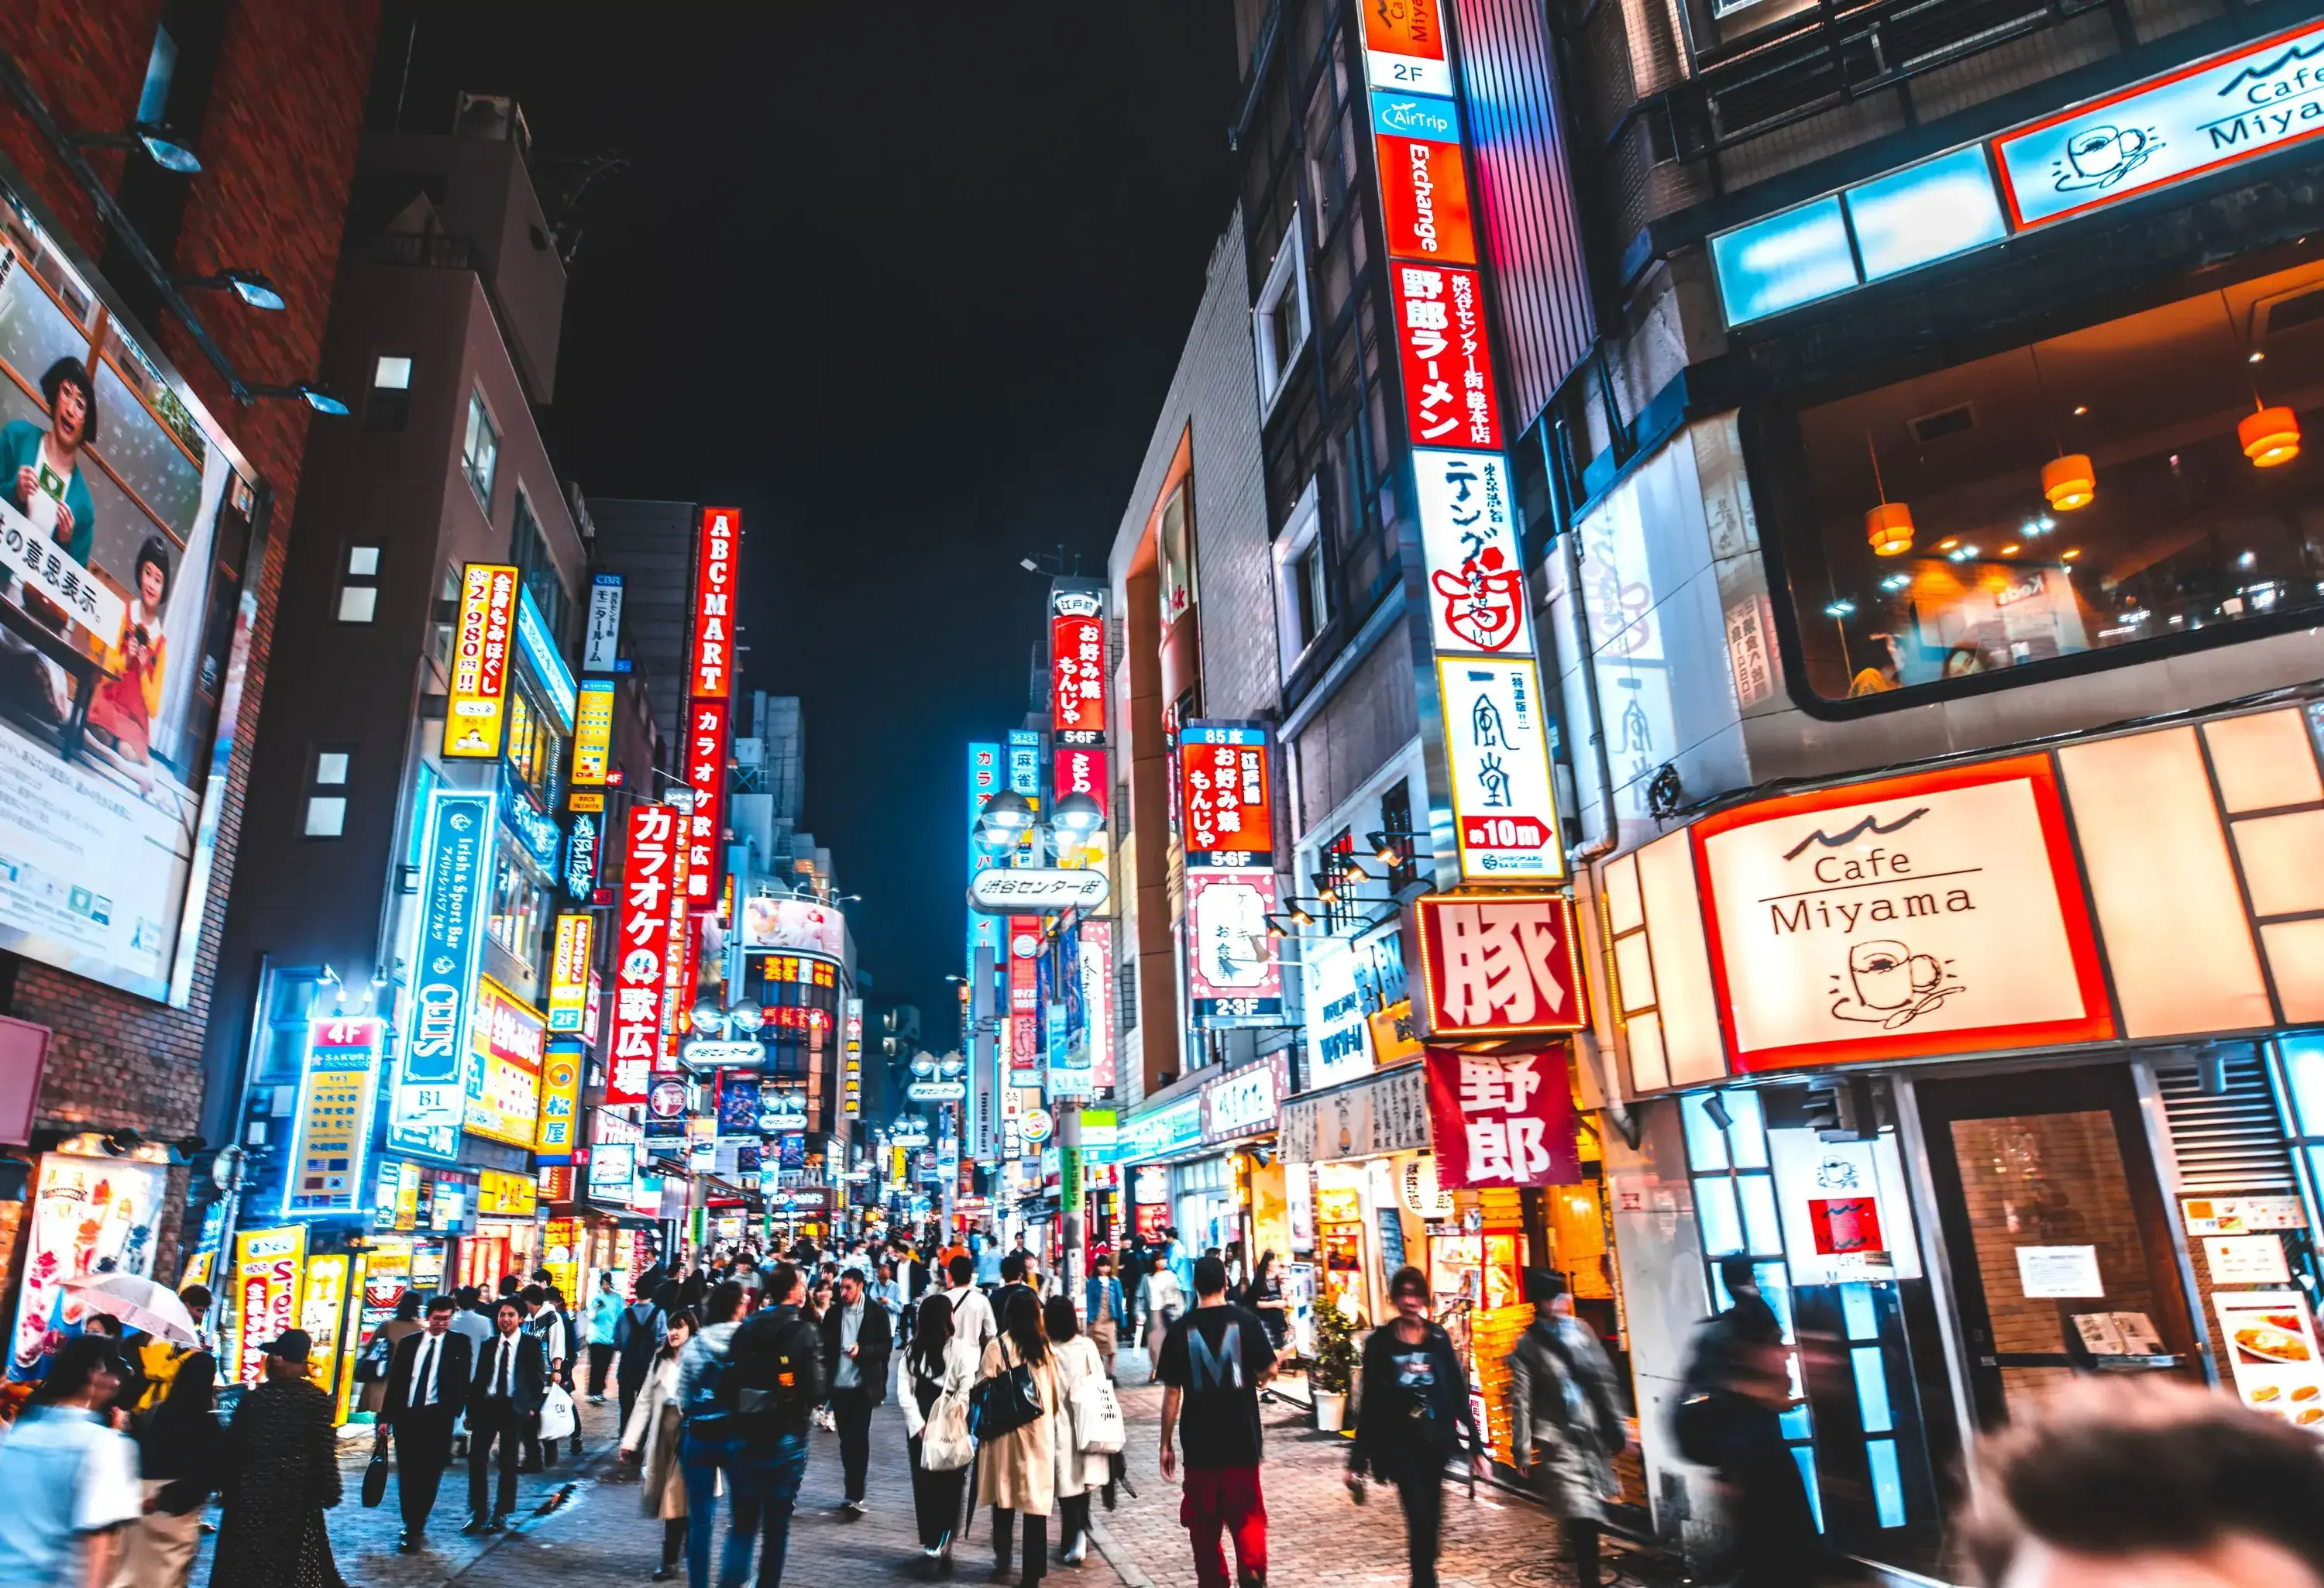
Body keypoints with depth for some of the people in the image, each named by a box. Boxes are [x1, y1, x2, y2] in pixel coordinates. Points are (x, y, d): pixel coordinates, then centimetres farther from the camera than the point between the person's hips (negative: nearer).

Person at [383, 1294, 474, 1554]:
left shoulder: (460, 1343, 2)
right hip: (406, 1414, 3)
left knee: (428, 1474, -3)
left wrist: (454, 1411, -12)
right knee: (407, 1474, 9)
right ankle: (413, 1525, 24)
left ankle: (414, 1530, 6)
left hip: (437, 1417, -3)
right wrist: (386, 1416, 5)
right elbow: (394, 1381, 10)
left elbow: (463, 1379, -1)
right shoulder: (408, 1343, 10)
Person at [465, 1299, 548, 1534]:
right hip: (486, 1405, 3)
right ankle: (478, 1513, 10)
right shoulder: (489, 1345, 10)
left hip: (514, 1408, -3)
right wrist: (471, 1408, 2)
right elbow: (478, 1378, 11)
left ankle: (501, 1515, 16)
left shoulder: (532, 1344, -1)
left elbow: (540, 1379, -1)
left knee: (508, 1463, 5)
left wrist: (532, 1407, -9)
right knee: (477, 1459, -2)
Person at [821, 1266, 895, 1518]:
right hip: (838, 1385, 4)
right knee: (846, 1440, 11)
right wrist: (826, 1379, -2)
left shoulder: (877, 1313, -3)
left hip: (863, 1386, -4)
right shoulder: (833, 1313, 6)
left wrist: (862, 1350, -20)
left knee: (859, 1439, -5)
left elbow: (887, 1347, -5)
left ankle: (855, 1497, 0)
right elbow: (826, 1346, 9)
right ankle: (853, 1494, 23)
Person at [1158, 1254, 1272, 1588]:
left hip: (1199, 1441, 0)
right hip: (1241, 1438, 0)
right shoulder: (1246, 1320, -6)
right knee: (1247, 1516, 12)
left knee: (1204, 1523, 15)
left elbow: (1172, 1392, -4)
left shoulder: (1181, 1329, -5)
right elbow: (1269, 1371, -3)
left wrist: (1166, 1444, 3)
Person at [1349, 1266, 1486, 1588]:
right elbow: (1369, 1403, -2)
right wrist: (1357, 1461, -1)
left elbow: (1459, 1394, 3)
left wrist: (1476, 1447, 0)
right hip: (1399, 1443, -2)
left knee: (1432, 1517, 9)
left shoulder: (1439, 1338, -1)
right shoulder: (1380, 1343, -6)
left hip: (1435, 1441, 3)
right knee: (1420, 1518, -13)